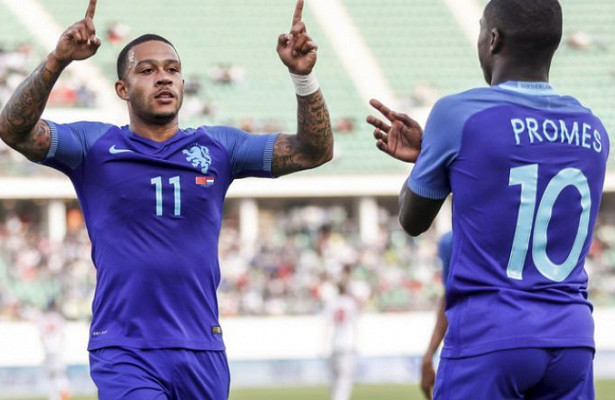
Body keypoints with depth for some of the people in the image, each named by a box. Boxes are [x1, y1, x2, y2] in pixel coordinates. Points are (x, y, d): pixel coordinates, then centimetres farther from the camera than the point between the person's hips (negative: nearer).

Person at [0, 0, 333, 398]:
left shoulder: (217, 147, 10)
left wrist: (304, 76, -14)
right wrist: (57, 61, -27)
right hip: (123, 355, -3)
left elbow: (314, 151, 3)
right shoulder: (95, 145, 3)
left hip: (203, 354, 3)